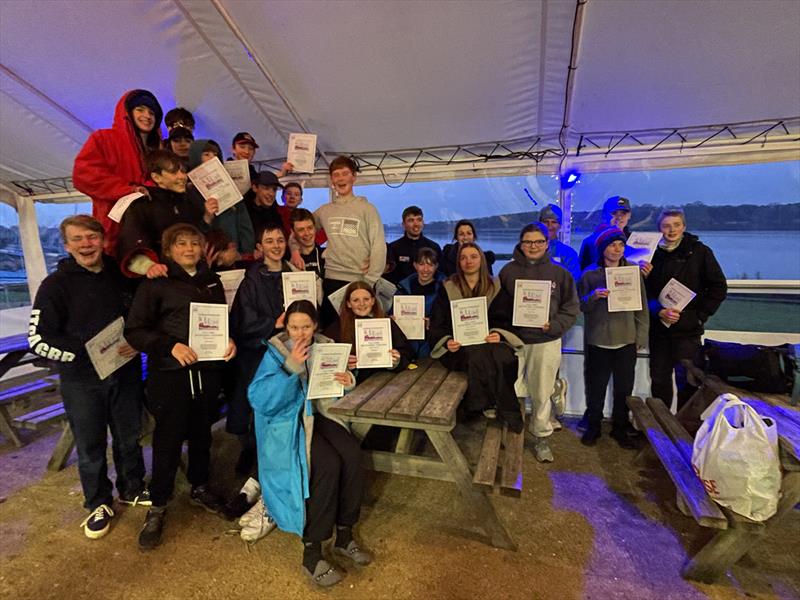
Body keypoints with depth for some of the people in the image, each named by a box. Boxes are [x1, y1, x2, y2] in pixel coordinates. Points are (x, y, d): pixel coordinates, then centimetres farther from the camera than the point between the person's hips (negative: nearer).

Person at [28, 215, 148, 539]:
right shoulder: (56, 285, -7)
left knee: (129, 438, 16)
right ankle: (99, 504, 31)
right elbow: (38, 339, -10)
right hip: (82, 380, -2)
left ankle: (133, 489, 37)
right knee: (90, 446, 11)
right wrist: (88, 352, -21)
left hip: (126, 373, 3)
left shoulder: (123, 276, 2)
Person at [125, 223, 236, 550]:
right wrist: (171, 346, -20)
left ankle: (199, 487, 37)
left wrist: (229, 340, -2)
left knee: (202, 433, 16)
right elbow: (134, 330, -7)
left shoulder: (212, 280, 11)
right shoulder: (155, 283, -4)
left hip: (208, 370, 4)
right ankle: (157, 507, 23)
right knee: (168, 439, 5)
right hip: (170, 373, -4)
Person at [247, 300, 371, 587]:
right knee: (328, 464, -28)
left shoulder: (324, 346, 3)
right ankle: (311, 554, -13)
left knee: (352, 453, -23)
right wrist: (290, 366, -30)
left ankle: (344, 536, -2)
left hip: (318, 415, 5)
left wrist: (347, 381, -15)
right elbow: (258, 400, -20)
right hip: (286, 423, -4)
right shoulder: (275, 352, -10)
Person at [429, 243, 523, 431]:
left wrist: (499, 334, -14)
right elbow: (436, 324, 4)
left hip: (488, 342, 2)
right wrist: (447, 342, -15)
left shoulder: (494, 288, 12)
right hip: (459, 347, -1)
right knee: (478, 355, -35)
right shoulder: (448, 289, 7)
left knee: (504, 356, -33)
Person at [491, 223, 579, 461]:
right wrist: (506, 330, -13)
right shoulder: (508, 271, 1)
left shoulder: (559, 273, 2)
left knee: (541, 393, 9)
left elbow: (571, 308, 4)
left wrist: (554, 325, -12)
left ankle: (541, 439, 26)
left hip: (546, 342, 0)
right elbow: (497, 307, 1)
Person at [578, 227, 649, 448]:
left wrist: (641, 336, 3)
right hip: (597, 341, -1)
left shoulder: (634, 272, 4)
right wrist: (593, 296, -18)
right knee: (596, 387, 6)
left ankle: (620, 428, 27)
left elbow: (642, 306, 7)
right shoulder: (590, 275, 1)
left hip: (626, 341, 1)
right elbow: (581, 307, 3)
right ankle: (593, 426, 22)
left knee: (624, 388, 10)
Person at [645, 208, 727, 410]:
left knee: (685, 381, -1)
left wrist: (700, 315, -4)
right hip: (658, 327, 2)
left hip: (687, 329, -2)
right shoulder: (654, 253, 5)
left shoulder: (699, 251, 0)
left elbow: (719, 287, 2)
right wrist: (659, 311, -11)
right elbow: (645, 290, 4)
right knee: (659, 380, 9)